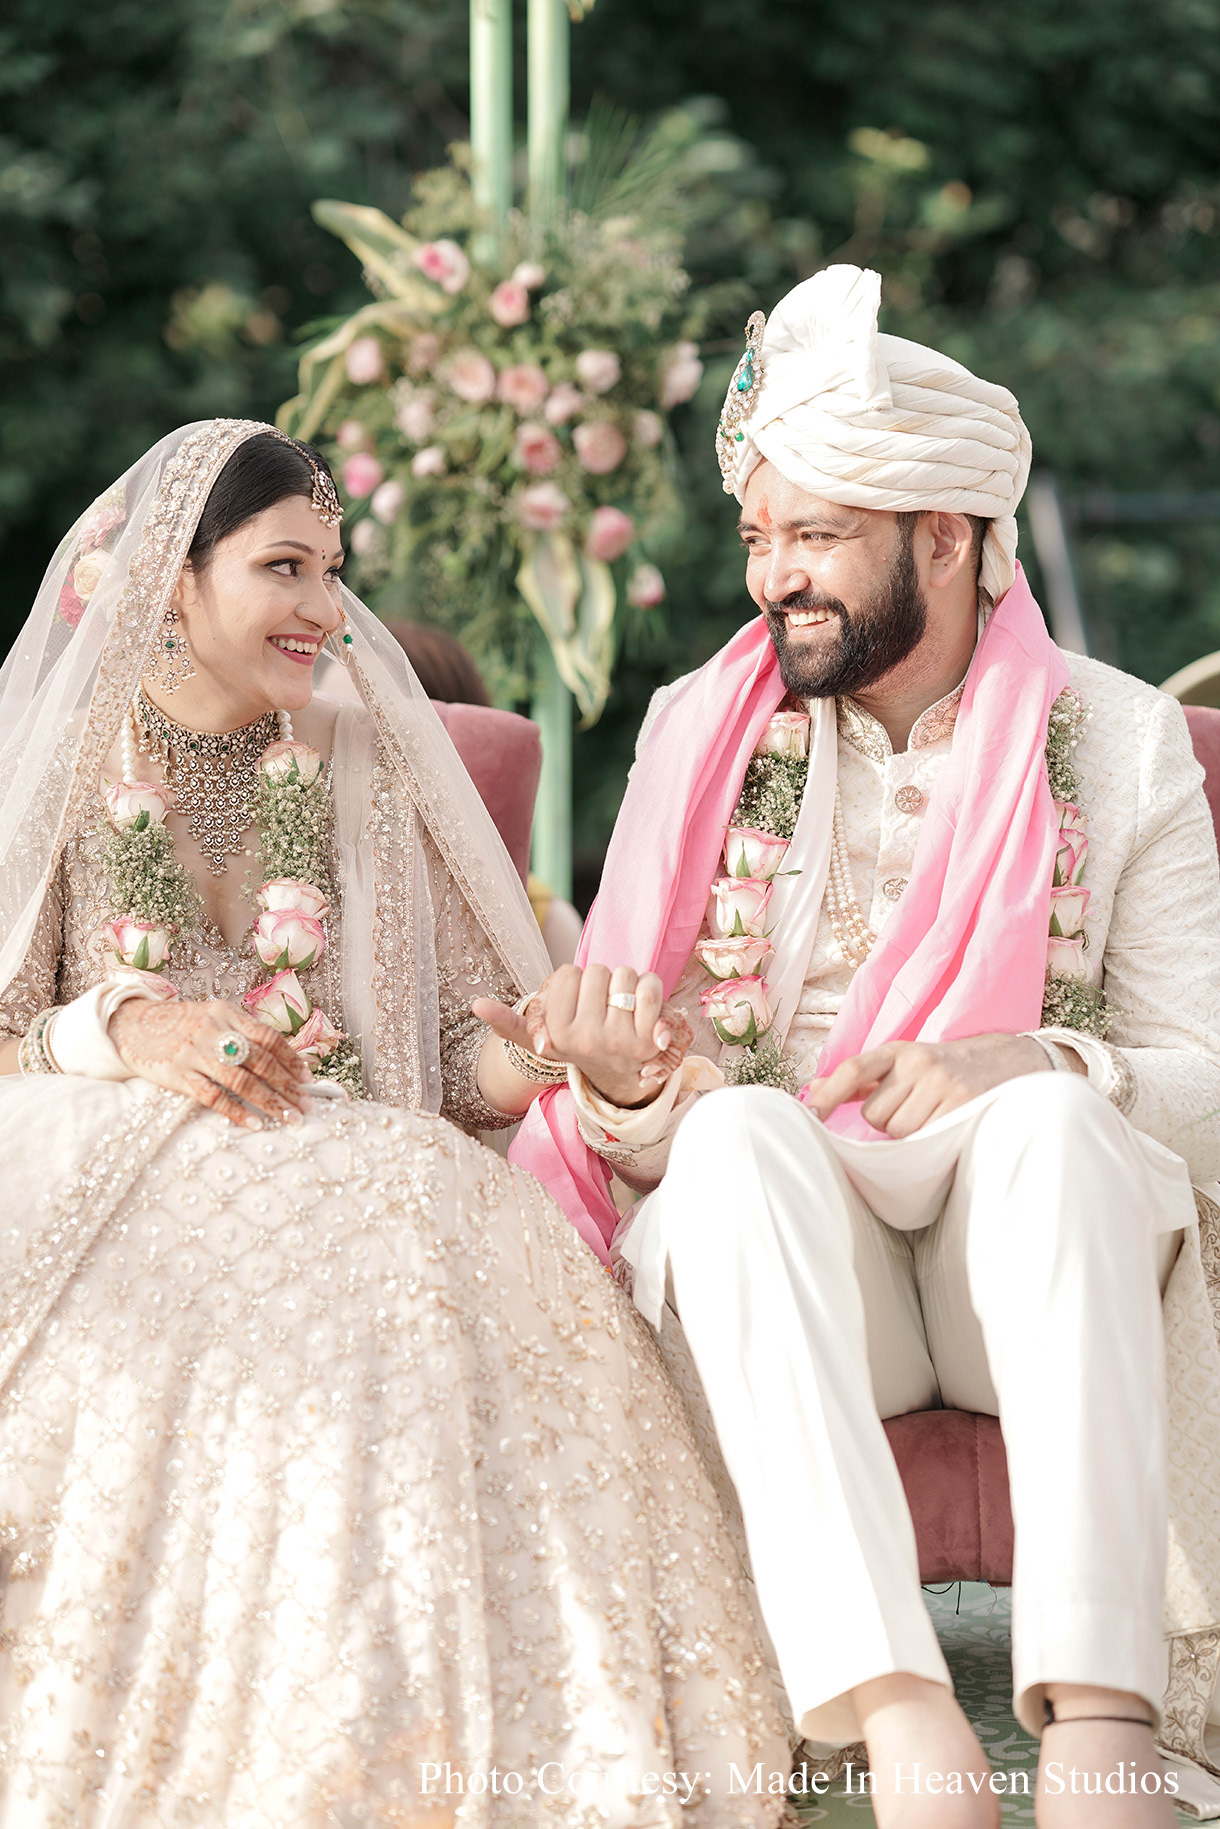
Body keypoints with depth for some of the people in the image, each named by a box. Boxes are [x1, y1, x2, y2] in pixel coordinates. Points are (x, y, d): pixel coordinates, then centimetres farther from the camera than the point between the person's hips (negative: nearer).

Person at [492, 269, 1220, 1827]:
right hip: (769, 1245, 1)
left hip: (1026, 1264, -1)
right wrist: (621, 1080, -19)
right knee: (739, 1125, -32)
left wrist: (1033, 1066, -21)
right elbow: (630, 1124, 6)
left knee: (1052, 1114, -32)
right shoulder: (700, 732, 9)